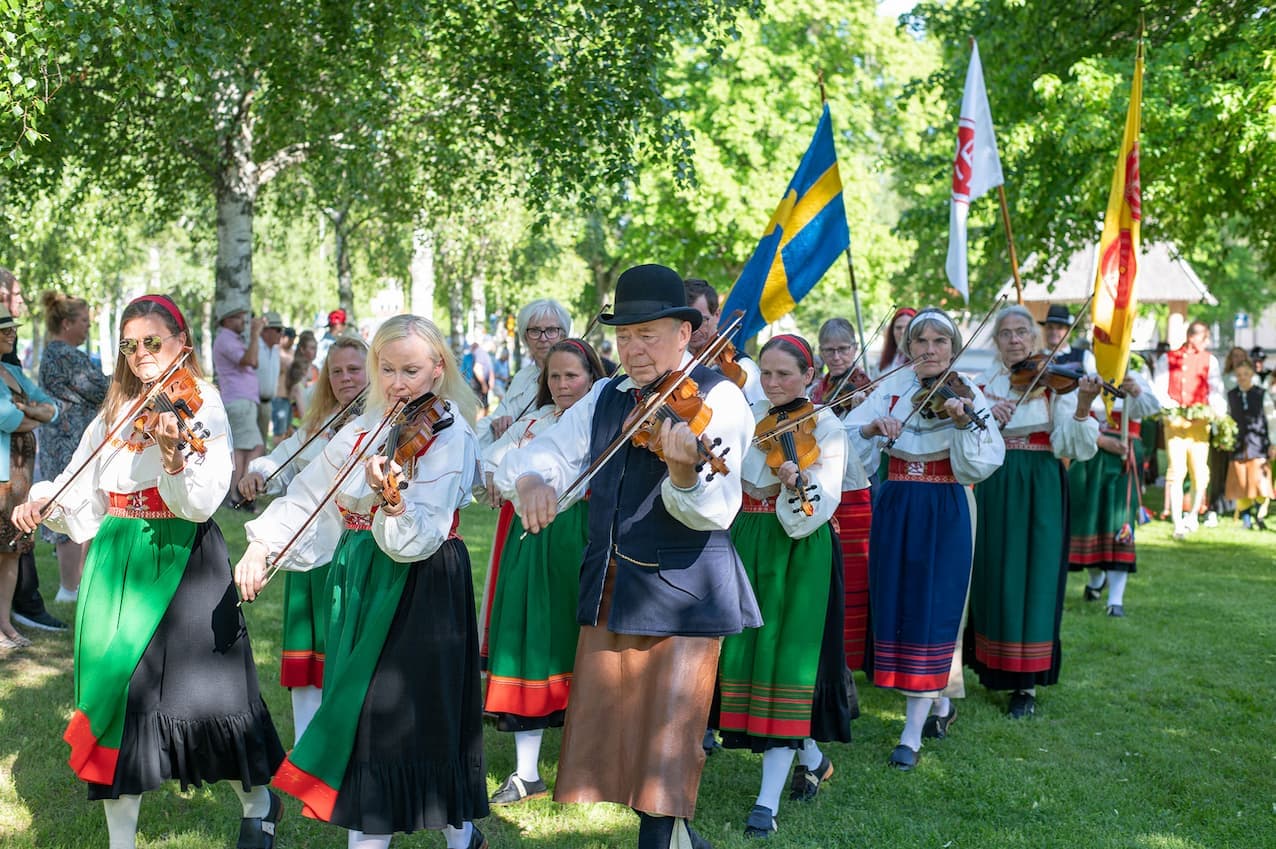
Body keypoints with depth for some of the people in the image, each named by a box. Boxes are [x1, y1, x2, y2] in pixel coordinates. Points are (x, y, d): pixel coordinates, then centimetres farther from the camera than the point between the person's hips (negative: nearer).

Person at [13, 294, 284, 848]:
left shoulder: (201, 404, -6)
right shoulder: (115, 411, 13)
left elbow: (202, 502, -18)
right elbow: (83, 491, 12)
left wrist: (172, 454, -35)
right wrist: (44, 503, -7)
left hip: (180, 560, -5)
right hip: (116, 562, 5)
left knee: (202, 686, -4)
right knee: (113, 681, 2)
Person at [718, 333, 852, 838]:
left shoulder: (825, 427, -5)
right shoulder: (750, 419, 9)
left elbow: (824, 504, -16)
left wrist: (800, 485, -36)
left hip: (800, 554, -6)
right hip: (749, 546, 6)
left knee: (785, 659, -10)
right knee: (748, 653, 9)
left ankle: (767, 801, -7)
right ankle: (812, 758, 31)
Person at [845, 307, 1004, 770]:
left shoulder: (966, 393, -3)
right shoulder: (891, 390, 5)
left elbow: (981, 464, -15)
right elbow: (847, 440, -2)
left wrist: (962, 423, -31)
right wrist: (874, 426, -21)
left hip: (944, 514, -4)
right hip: (894, 510, 4)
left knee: (930, 612, -6)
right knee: (896, 607, 9)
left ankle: (912, 734, 1)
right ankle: (941, 701, 32)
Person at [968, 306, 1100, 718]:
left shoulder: (1054, 382, -2)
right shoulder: (982, 384, 8)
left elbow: (1071, 447, -13)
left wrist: (1082, 408, -29)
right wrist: (985, 418, -20)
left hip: (1039, 490, -3)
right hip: (993, 490, 3)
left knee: (1032, 581, -2)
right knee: (993, 579, 11)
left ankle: (1026, 684, 6)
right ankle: (994, 665, 29)